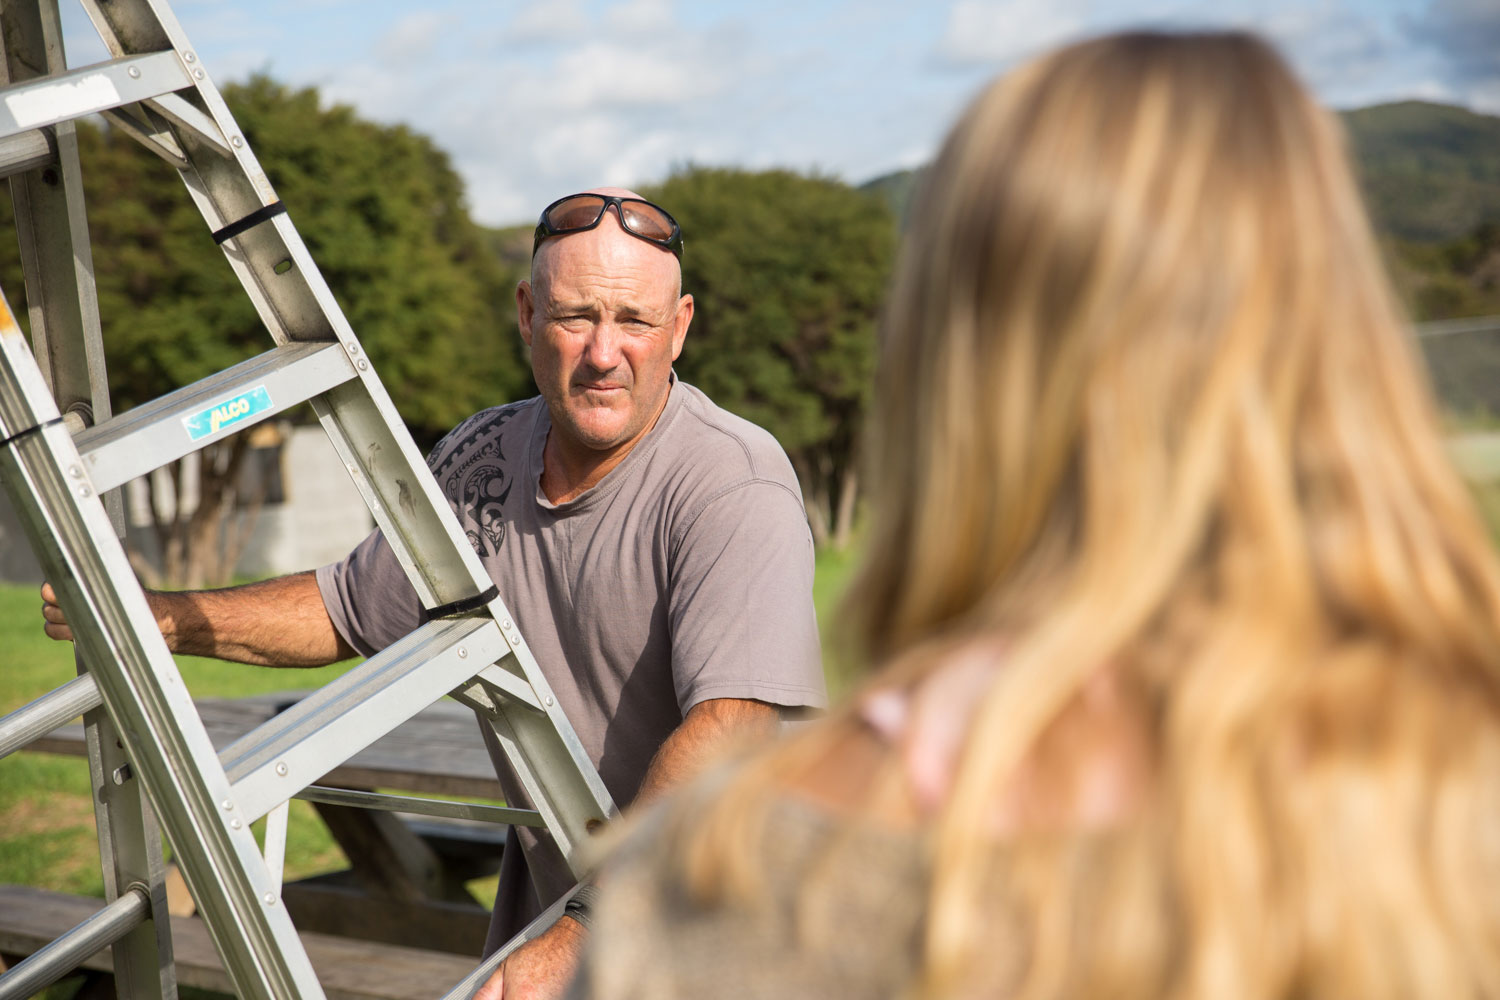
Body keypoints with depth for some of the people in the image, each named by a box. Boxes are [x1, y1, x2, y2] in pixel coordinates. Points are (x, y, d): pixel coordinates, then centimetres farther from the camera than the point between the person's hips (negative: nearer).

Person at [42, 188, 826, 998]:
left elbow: (731, 733, -35)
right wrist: (147, 616, 5)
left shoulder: (736, 486, -24)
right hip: (544, 893, 5)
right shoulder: (481, 459, -2)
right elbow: (346, 608, 13)